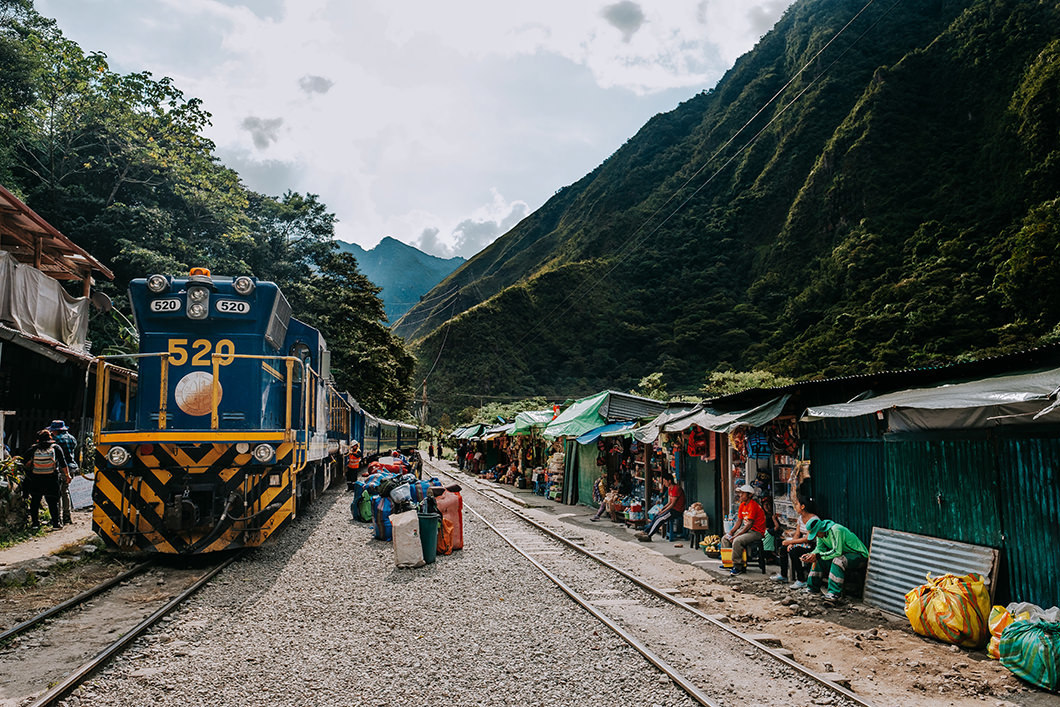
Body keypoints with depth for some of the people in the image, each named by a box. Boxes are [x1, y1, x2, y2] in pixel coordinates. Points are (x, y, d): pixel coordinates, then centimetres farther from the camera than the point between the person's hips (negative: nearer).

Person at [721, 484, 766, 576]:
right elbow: (739, 521, 14)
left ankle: (738, 567, -21)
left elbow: (749, 524, -23)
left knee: (737, 541, -32)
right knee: (725, 539, 5)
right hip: (745, 529, 10)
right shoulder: (742, 505, 10)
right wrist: (731, 532, -1)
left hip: (756, 532, -10)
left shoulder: (753, 505, -19)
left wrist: (736, 536, -23)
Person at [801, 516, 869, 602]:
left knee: (838, 560, -35)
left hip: (859, 554, -9)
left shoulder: (836, 530, -29)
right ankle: (813, 587, 2)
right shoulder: (820, 532, -2)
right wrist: (810, 555, -15)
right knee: (818, 560, -5)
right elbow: (819, 548, 4)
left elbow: (837, 552, -33)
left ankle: (834, 592, -29)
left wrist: (817, 555, -32)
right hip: (844, 553, 9)